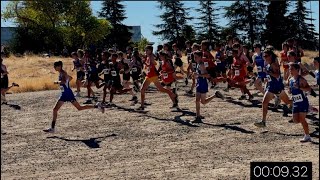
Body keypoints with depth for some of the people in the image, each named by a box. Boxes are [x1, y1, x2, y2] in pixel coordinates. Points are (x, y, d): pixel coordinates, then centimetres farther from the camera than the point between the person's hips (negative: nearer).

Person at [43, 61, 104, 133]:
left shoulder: (63, 73, -14)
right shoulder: (60, 73, 13)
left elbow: (64, 81, -35)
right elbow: (70, 78, 29)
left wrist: (57, 82, -20)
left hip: (68, 94, -9)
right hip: (63, 94, 9)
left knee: (79, 108, -1)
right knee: (55, 109, 5)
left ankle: (96, 106, 12)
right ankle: (52, 128, 8)